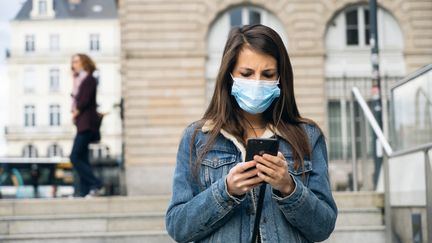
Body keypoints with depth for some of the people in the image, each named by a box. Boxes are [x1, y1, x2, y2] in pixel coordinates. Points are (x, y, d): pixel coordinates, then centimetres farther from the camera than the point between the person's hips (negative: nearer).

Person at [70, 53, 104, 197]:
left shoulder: (89, 79, -7)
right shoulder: (79, 80, 19)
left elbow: (85, 100, -16)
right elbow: (77, 100, 17)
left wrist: (76, 113, -3)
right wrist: (74, 113, 0)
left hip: (87, 123, -9)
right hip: (82, 124, 9)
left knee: (75, 157, -14)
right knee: (82, 159, 7)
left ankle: (96, 186, -14)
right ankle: (84, 191, 8)